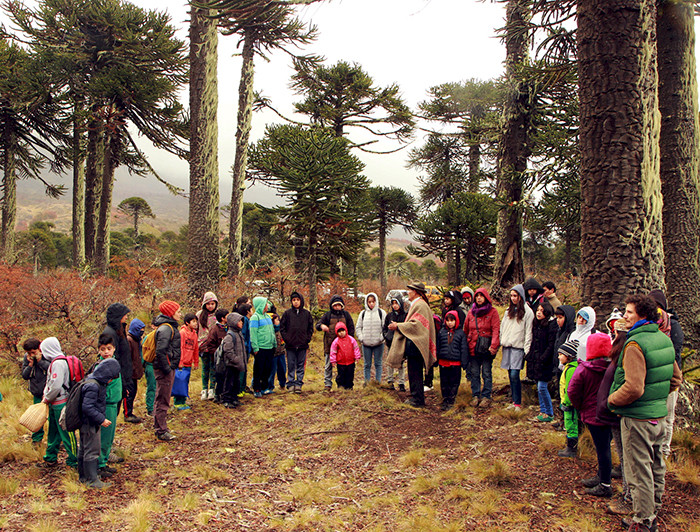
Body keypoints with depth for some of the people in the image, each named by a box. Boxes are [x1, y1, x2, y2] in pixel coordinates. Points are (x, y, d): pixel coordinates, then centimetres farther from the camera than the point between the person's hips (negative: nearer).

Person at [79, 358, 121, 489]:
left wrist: (101, 419, 15)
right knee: (92, 451, -2)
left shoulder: (96, 382, 6)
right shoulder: (93, 386, -26)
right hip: (90, 424, -10)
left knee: (84, 450, 19)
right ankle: (91, 480, 7)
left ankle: (83, 476, 32)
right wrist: (101, 419, -26)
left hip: (87, 424, 10)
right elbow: (87, 407, -30)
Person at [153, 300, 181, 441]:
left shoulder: (170, 326, 14)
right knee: (163, 400, -2)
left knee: (162, 399, 19)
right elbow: (160, 351, -26)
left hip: (168, 368, 11)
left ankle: (159, 426, 31)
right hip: (164, 368, -11)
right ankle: (161, 431, 5)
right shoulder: (165, 328, -19)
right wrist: (167, 369, -22)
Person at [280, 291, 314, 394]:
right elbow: (282, 327, 4)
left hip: (302, 345, 1)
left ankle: (299, 384, 10)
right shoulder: (287, 313, 1)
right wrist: (286, 339, -5)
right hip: (290, 345, -1)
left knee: (301, 366, 5)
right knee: (291, 366, 3)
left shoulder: (306, 313, 5)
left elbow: (310, 328, 11)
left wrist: (307, 339, 0)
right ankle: (291, 384, 10)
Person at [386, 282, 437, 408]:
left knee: (415, 373, -6)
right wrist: (398, 326, 13)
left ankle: (418, 400, -1)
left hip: (415, 344, -10)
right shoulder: (416, 304, 18)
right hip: (412, 343, 10)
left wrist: (398, 326, -16)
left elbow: (416, 324, -21)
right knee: (413, 372, 13)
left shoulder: (420, 305, -14)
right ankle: (415, 397, 19)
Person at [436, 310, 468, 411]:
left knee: (454, 382, 5)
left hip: (456, 362, -2)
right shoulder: (442, 332, 7)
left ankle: (451, 401, 16)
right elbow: (437, 347, 13)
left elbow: (464, 348, 2)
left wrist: (464, 362, -2)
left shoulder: (461, 333, 1)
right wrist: (436, 360, 11)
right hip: (443, 362, 2)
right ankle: (445, 400, 20)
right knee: (444, 382, 8)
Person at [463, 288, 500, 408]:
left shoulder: (492, 312, -1)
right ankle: (475, 396, 16)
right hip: (473, 347, 4)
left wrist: (493, 346, -20)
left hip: (486, 348, -4)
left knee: (486, 374, 2)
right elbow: (466, 329, 14)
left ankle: (486, 397, 9)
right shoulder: (471, 312, 12)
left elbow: (496, 330, -9)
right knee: (474, 373, 7)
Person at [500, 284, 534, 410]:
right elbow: (502, 327, 19)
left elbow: (528, 332, -5)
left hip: (518, 347, -5)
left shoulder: (527, 312, -2)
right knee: (510, 375, 6)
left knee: (514, 375, -12)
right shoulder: (508, 310, 17)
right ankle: (514, 401, 14)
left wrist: (526, 350, -10)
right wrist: (501, 342, 10)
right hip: (507, 346, 6)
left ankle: (518, 403, -3)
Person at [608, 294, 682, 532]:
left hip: (637, 418, -9)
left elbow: (634, 388, -28)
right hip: (660, 414, 9)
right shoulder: (664, 339, 5)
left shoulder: (635, 344, -23)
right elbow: (676, 379, 14)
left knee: (639, 472, 4)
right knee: (656, 468, 19)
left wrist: (612, 399, -12)